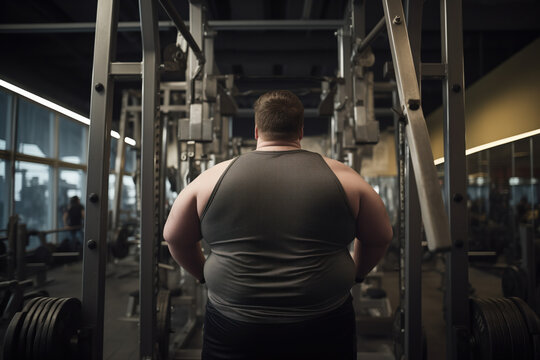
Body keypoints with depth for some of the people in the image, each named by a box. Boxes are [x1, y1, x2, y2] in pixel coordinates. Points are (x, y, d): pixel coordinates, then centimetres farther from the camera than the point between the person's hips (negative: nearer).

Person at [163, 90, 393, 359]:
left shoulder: (213, 178, 0)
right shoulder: (341, 176, 0)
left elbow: (174, 237, 10)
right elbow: (380, 238, 9)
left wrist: (205, 275, 23)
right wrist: (354, 274, 24)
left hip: (232, 334, 0)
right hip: (324, 331, 1)